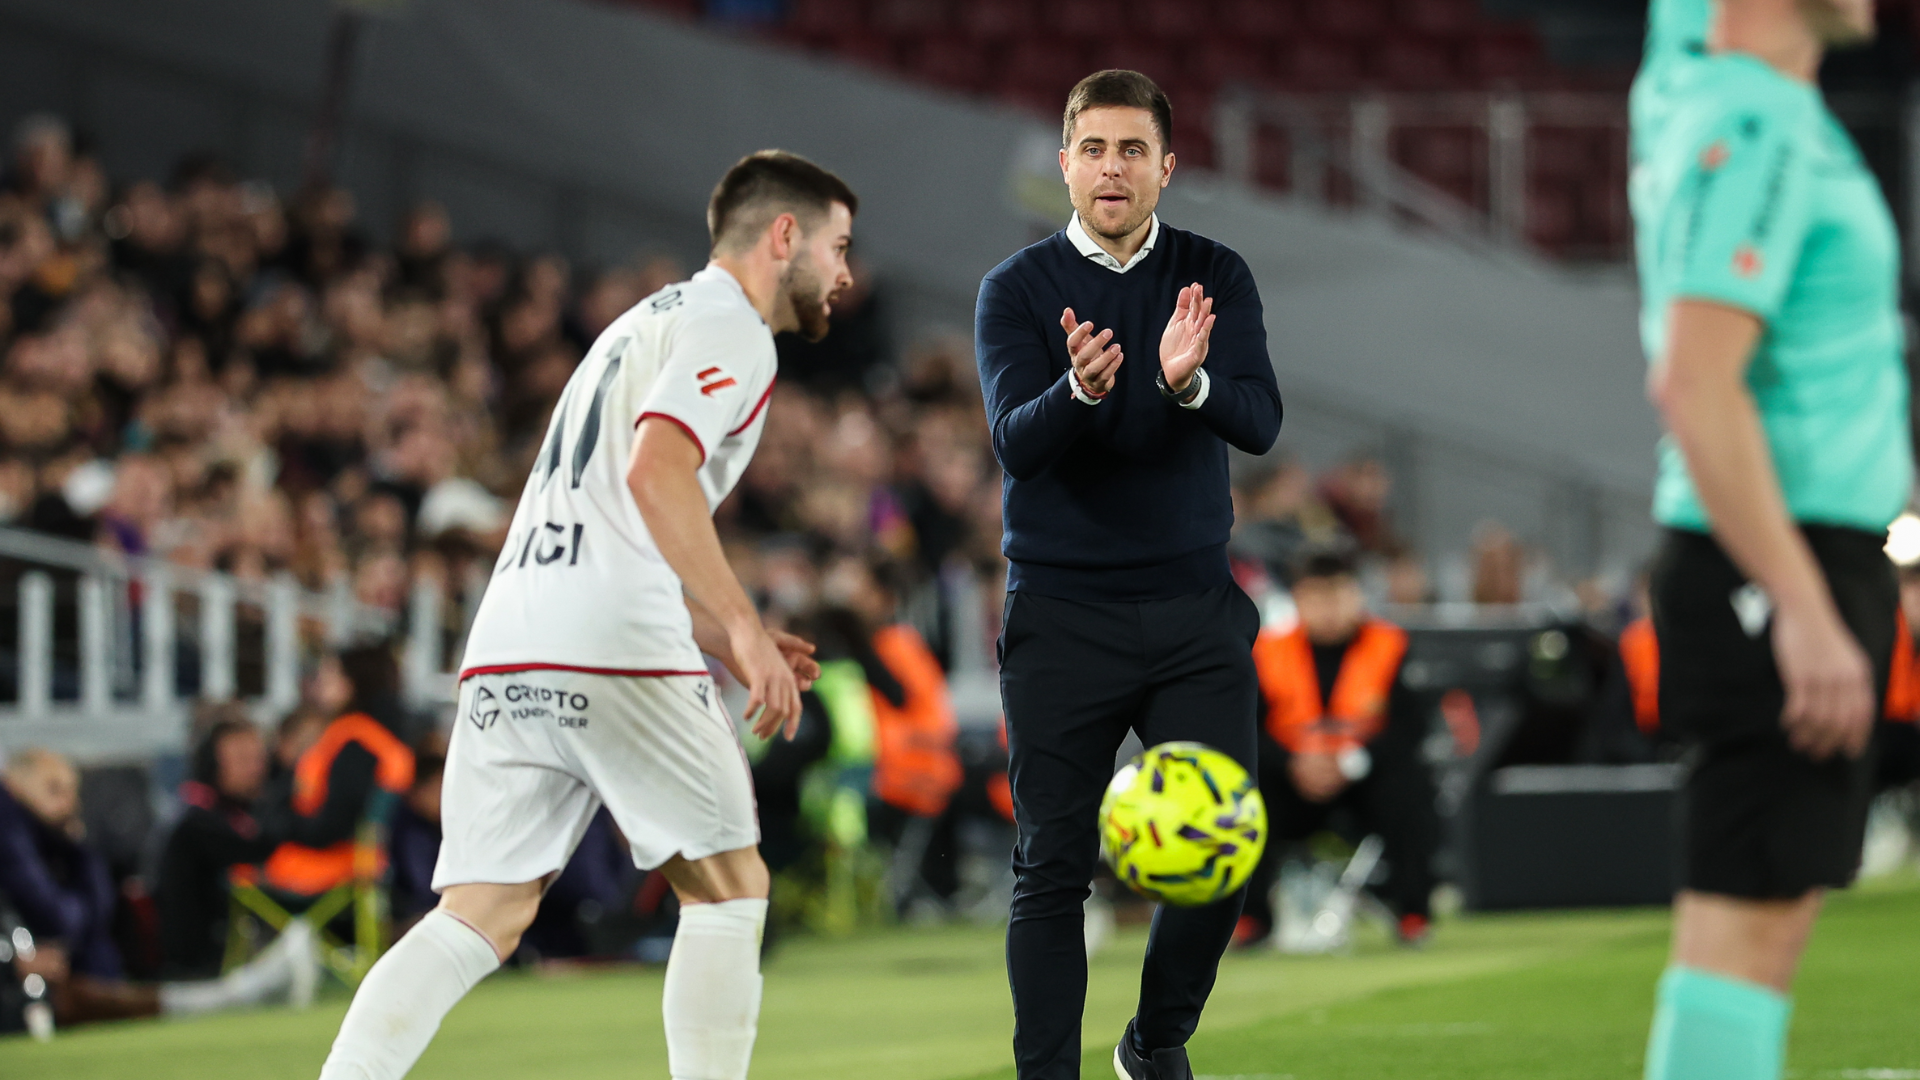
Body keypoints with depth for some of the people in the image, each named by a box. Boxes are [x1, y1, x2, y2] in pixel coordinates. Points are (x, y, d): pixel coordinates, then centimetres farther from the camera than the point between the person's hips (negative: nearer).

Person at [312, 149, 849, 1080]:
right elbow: (657, 473, -18)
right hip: (613, 649, -8)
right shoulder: (726, 328, 0)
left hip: (507, 649, 8)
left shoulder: (650, 323, 31)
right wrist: (741, 628, -20)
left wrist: (721, 638, 30)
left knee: (482, 916, 1)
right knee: (728, 888, 5)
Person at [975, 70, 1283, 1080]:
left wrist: (1190, 383, -32)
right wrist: (1079, 390, -36)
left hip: (1195, 612, 2)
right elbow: (1016, 441, -14)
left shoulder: (1215, 278, 4)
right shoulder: (1017, 289, -1)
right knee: (1052, 869, -3)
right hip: (1062, 619, -2)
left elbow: (1259, 422, -10)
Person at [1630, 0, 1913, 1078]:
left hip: (1816, 570, 10)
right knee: (1747, 920, -10)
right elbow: (1695, 384, -22)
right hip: (1784, 565, -10)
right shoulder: (1752, 130, -15)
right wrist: (1803, 610, -24)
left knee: (1775, 914, 10)